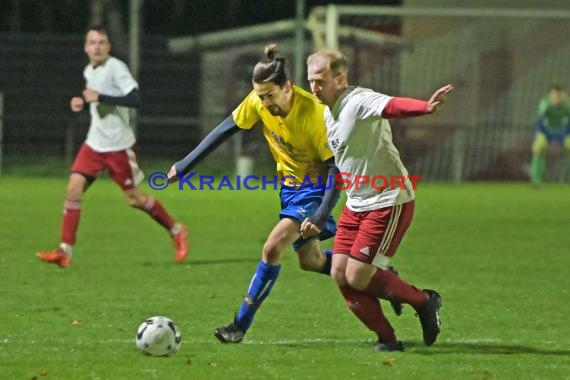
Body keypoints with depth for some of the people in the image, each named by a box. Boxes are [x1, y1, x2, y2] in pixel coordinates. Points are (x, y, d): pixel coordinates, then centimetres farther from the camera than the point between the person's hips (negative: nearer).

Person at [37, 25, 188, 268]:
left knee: (134, 198, 2)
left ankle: (176, 231, 24)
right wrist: (83, 102, 6)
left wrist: (99, 97, -28)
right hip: (95, 143, 7)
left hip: (119, 145, -7)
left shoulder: (116, 68, -15)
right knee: (74, 188, -9)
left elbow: (134, 99, -26)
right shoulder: (89, 72, 9)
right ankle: (65, 252, -9)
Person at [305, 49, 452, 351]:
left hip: (389, 203, -9)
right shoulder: (327, 113, 10)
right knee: (340, 273, -1)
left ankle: (425, 301, 11)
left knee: (357, 276, -11)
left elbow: (393, 106, -42)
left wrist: (426, 107, -64)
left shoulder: (359, 102, -19)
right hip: (356, 204, 9)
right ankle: (387, 338, 9)